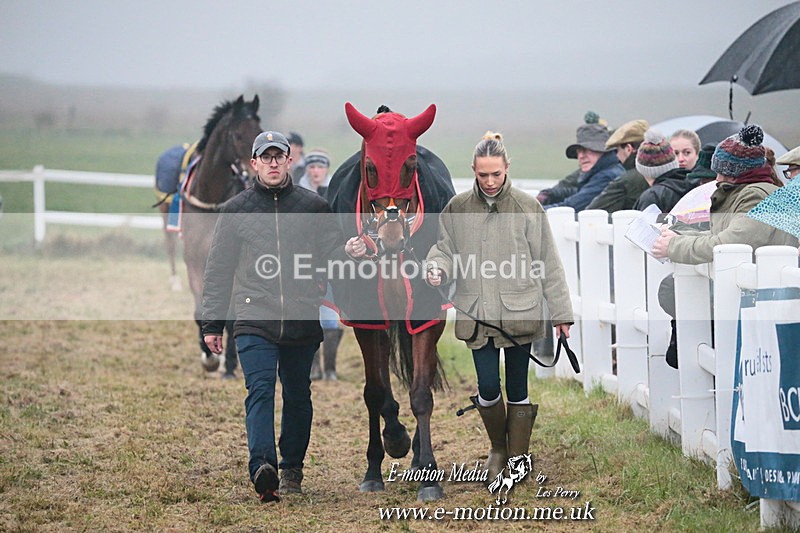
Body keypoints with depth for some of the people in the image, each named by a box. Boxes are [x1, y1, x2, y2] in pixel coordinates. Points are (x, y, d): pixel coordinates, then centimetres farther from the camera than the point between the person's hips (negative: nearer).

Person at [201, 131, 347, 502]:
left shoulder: (314, 207, 9)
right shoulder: (235, 210, 8)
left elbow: (334, 255, 9)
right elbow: (218, 271, 11)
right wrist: (212, 324, 9)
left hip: (303, 321, 2)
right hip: (254, 320, -2)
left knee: (298, 396, 10)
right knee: (260, 389, -16)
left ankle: (291, 468, 23)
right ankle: (262, 466, -30)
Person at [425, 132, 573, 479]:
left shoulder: (527, 208, -2)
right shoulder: (458, 209, 3)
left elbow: (549, 264, 2)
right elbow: (446, 249, 11)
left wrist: (561, 312, 3)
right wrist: (437, 268, -13)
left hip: (520, 313, -1)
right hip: (477, 316, 1)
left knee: (517, 390, 5)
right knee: (488, 388, -4)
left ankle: (518, 460, 17)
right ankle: (498, 448, 23)